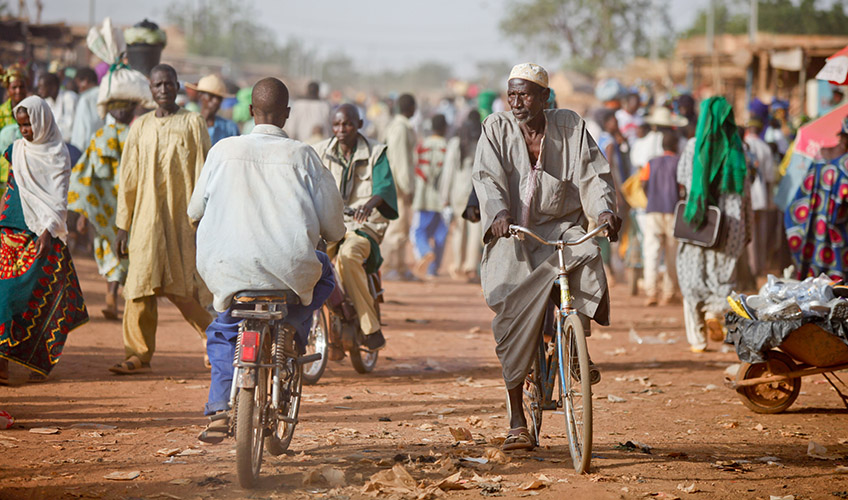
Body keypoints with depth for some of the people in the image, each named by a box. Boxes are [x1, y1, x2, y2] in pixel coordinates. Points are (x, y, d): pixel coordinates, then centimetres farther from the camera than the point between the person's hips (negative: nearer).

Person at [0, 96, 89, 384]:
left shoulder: (57, 155, -4)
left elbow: (59, 199, -12)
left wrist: (47, 231, -24)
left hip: (41, 235, -5)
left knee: (37, 296, -8)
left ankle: (40, 363, 1)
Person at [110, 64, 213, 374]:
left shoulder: (193, 123, 3)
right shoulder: (140, 127, 12)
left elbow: (203, 174, 0)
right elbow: (128, 178, 15)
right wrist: (122, 225, 11)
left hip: (182, 216, -3)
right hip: (147, 217, 3)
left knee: (182, 289, -6)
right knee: (141, 285, -5)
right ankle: (139, 354, -1)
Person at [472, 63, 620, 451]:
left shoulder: (571, 127, 6)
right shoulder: (497, 129, 3)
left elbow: (593, 174, -1)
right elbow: (487, 177, -8)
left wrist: (604, 210, -21)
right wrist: (499, 214, -27)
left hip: (561, 226, 1)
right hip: (512, 233, -1)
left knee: (586, 257, -33)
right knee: (513, 313, -13)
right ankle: (516, 417, -5)